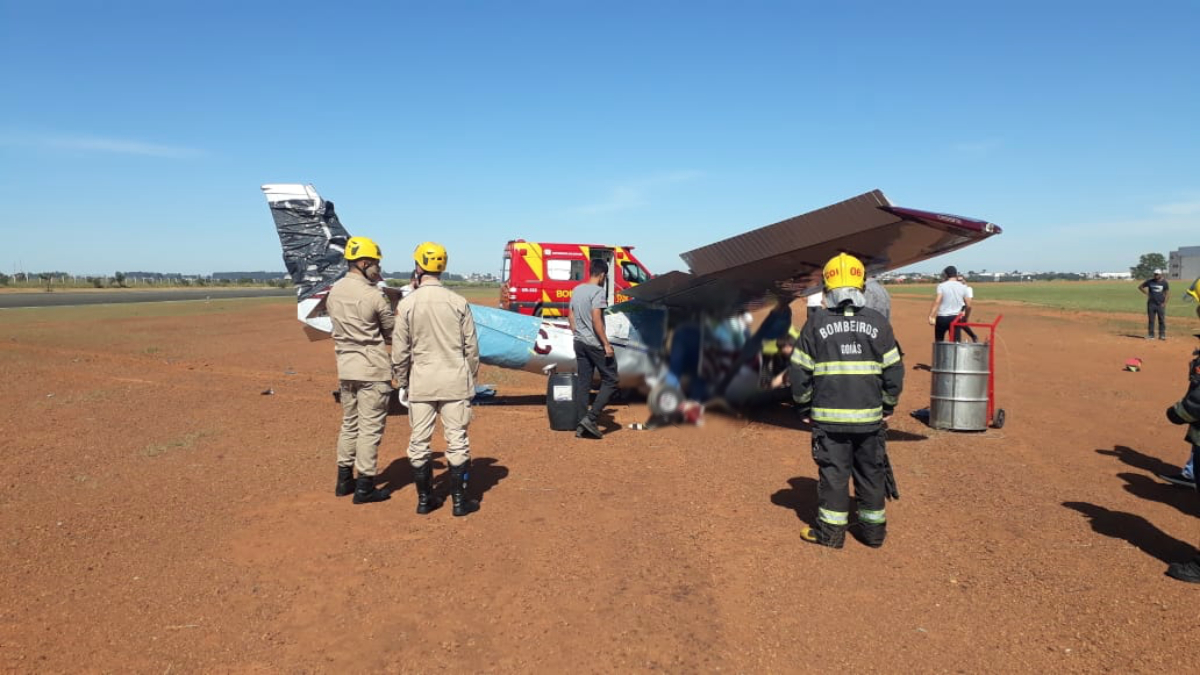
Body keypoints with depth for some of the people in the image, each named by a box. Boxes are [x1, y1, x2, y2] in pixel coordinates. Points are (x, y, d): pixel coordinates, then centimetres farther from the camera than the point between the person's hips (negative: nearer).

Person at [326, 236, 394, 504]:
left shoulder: (334, 292, 5)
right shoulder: (373, 295, -16)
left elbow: (342, 328, 12)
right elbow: (392, 333, -4)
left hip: (345, 369, 7)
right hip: (372, 371, -7)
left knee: (349, 424, 19)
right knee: (370, 428, 1)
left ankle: (345, 479, 27)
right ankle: (365, 487, 8)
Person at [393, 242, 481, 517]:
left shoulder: (407, 304, -6)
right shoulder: (458, 302, -5)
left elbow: (400, 351, -2)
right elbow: (471, 347, 0)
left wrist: (402, 383, 12)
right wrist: (471, 380, 13)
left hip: (420, 383, 0)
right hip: (454, 381, 0)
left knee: (418, 442, 11)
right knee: (457, 441, 6)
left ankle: (425, 499, 19)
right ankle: (460, 500, 11)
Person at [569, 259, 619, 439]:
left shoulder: (577, 290, 11)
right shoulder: (598, 291, -13)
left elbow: (571, 316, 16)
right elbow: (596, 320, -20)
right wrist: (607, 344, -17)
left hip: (579, 342, 8)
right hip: (595, 344, -8)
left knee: (582, 383, 9)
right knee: (610, 381, 2)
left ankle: (582, 425, 10)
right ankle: (590, 418, -8)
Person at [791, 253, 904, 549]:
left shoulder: (816, 324, -4)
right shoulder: (878, 323, 0)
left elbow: (799, 372, -3)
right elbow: (894, 371, 3)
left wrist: (805, 408, 8)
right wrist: (888, 407, 15)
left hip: (828, 416, -2)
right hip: (870, 416, 2)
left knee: (833, 472, 8)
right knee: (871, 472, 14)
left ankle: (831, 531, 16)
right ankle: (873, 529, 25)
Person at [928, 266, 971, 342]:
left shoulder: (942, 286, -6)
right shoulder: (963, 287, 3)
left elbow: (937, 301, -18)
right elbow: (968, 304, 3)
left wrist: (931, 316, -22)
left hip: (942, 318, -1)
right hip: (956, 318, 2)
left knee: (939, 342, 12)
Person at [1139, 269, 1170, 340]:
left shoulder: (1164, 282, -1)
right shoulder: (1149, 281, 3)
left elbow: (1168, 294, 0)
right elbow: (1140, 287, 14)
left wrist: (1164, 303, -8)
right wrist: (1147, 293, 3)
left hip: (1160, 304, -1)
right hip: (1151, 304, 1)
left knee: (1162, 320, 0)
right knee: (1150, 320, 4)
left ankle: (1162, 335, 7)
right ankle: (1151, 335, 10)